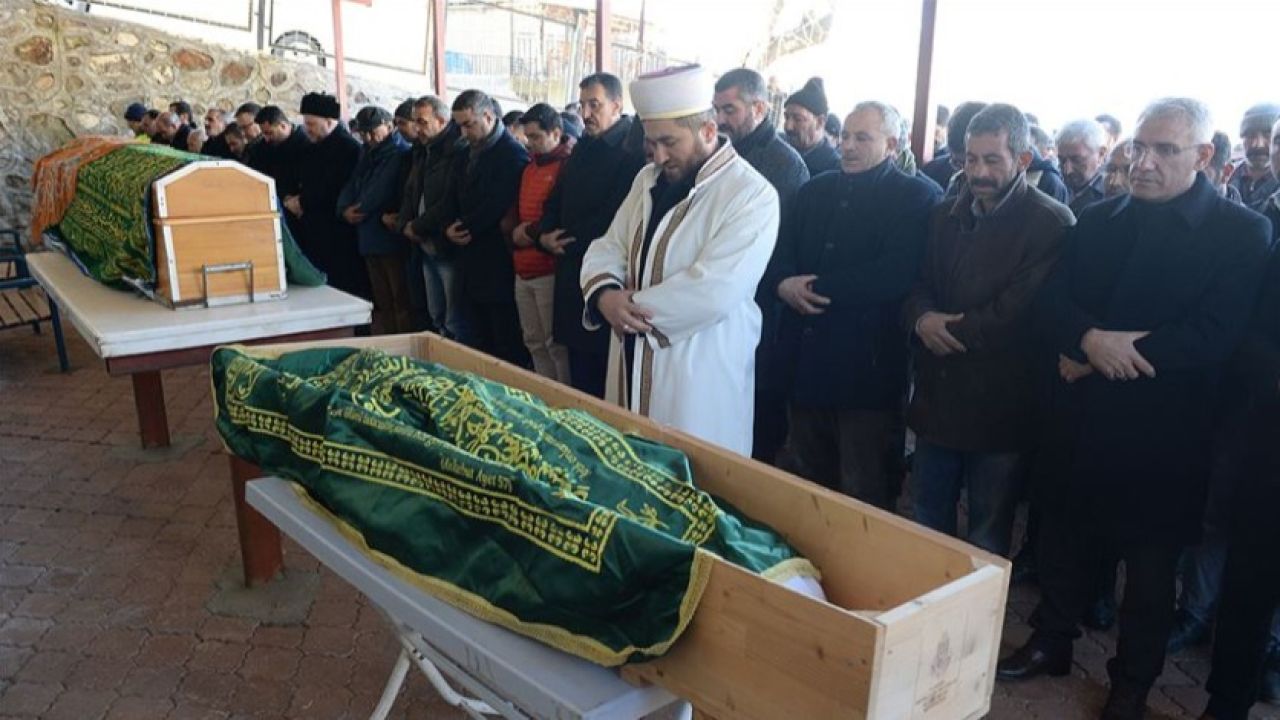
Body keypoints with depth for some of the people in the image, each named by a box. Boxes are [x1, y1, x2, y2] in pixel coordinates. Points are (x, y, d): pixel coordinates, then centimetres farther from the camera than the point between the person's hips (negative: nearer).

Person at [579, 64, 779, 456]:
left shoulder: (752, 196, -15)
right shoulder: (649, 178, 9)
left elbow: (713, 291, -24)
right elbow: (608, 247, 8)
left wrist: (631, 305, -14)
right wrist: (604, 293, -14)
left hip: (699, 378, -6)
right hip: (633, 365, 7)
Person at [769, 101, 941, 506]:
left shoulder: (917, 197, -5)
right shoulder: (815, 191, 14)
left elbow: (895, 275, -18)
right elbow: (780, 254, 10)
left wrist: (816, 288, -15)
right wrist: (783, 283, -13)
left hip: (867, 367, -5)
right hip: (804, 362, 6)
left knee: (863, 492, 6)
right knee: (808, 477, 18)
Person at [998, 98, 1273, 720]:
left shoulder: (1241, 232, -8)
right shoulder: (1097, 219, 5)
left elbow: (1214, 337, -18)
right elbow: (1050, 301, -2)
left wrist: (1108, 354, -18)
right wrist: (1090, 339, -22)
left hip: (1161, 430, -4)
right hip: (1078, 415, 4)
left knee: (1150, 559, 12)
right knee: (1063, 536, 17)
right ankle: (1051, 643, 38)